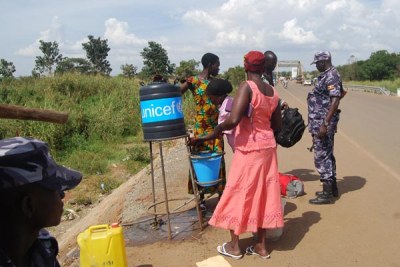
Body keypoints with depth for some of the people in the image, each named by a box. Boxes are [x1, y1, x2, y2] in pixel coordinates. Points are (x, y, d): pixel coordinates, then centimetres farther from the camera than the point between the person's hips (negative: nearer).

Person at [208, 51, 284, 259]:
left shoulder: (246, 87, -17)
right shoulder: (273, 92, 5)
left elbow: (233, 120, -27)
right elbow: (277, 125, 12)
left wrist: (218, 128, -8)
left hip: (248, 148, -7)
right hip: (267, 146, 7)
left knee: (238, 194, 7)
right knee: (263, 194, 14)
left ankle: (234, 246, 20)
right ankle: (261, 245, 25)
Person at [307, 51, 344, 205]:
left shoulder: (331, 76, -15)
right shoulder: (325, 76, 15)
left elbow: (335, 101, -23)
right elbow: (341, 92, 29)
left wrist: (325, 124, -28)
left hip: (323, 122, -11)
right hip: (319, 122, 11)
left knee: (322, 157, -6)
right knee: (327, 155, 16)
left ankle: (327, 194, 1)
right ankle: (332, 187, 28)